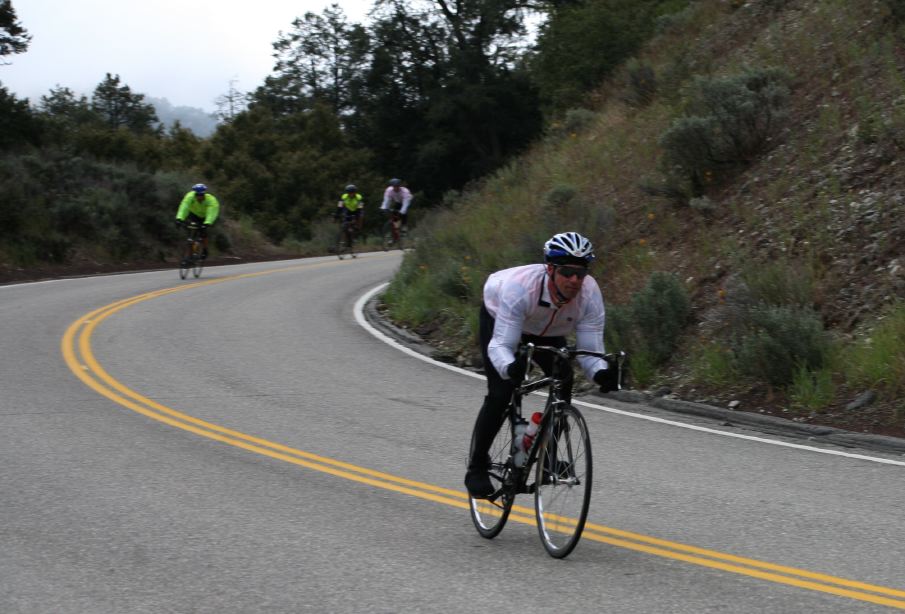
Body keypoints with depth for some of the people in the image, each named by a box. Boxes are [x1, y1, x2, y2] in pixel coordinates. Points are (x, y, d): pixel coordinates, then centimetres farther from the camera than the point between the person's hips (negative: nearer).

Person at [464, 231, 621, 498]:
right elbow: (499, 346, -44)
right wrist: (510, 367, -66)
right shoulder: (520, 287, -44)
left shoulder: (590, 293, -33)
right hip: (498, 319, -4)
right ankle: (476, 468, 0)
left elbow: (589, 350, -30)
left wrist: (601, 373, -52)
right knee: (501, 393, -18)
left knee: (564, 384, -17)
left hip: (547, 331, 4)